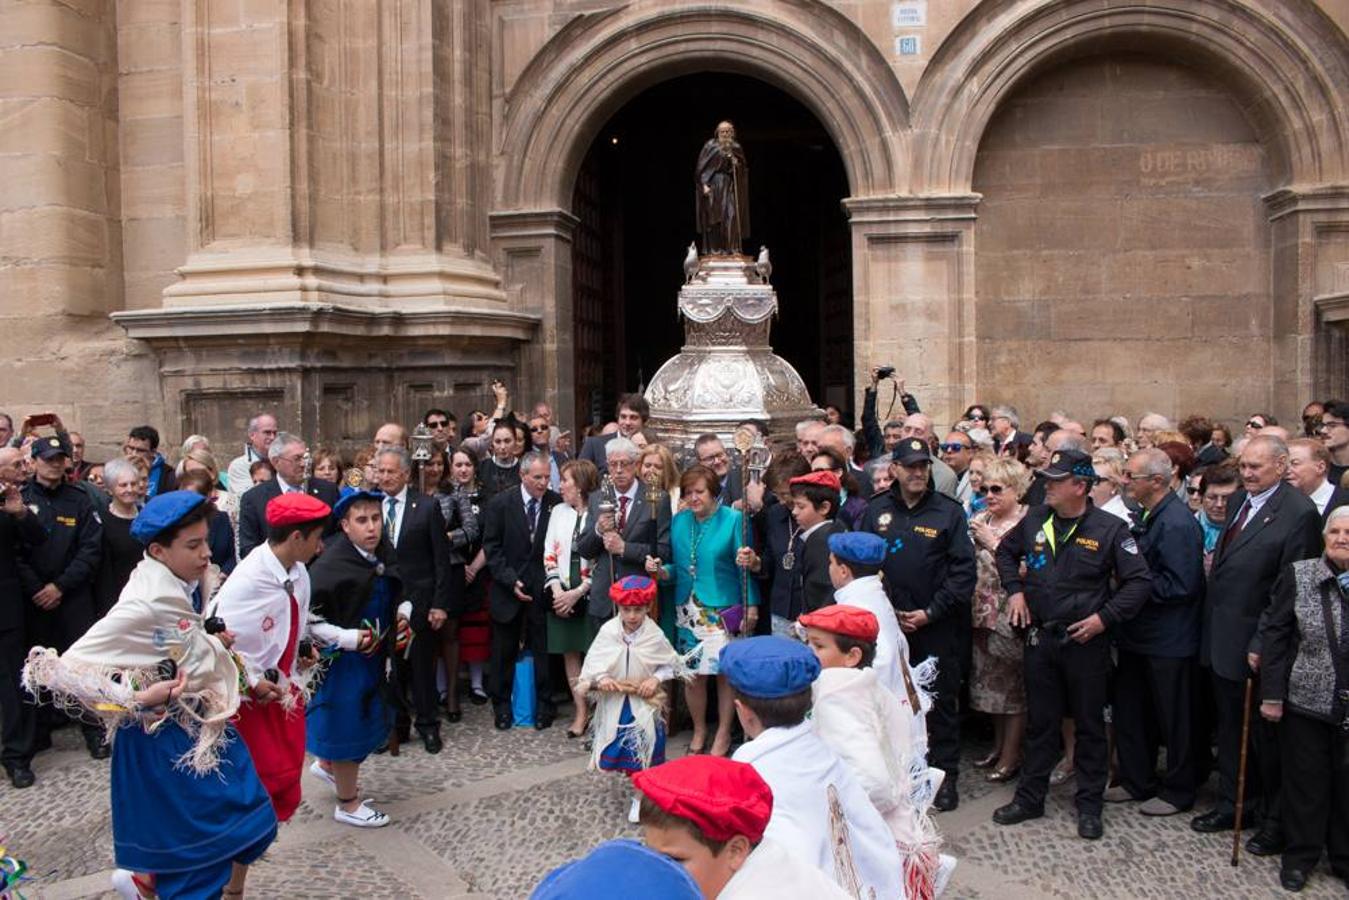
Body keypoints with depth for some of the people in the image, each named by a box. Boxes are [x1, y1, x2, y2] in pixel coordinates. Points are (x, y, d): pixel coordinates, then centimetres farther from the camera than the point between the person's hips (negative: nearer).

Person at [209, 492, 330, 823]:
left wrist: (305, 651, 0)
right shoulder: (248, 579, -25)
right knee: (270, 777, -1)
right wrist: (252, 682, -18)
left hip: (286, 687, 7)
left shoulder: (299, 573, -1)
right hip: (251, 695, -7)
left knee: (288, 769, 11)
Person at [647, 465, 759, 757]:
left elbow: (745, 565, -6)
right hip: (688, 610, 4)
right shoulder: (678, 522, 6)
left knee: (724, 672, 4)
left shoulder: (733, 519, -6)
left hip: (724, 609, -3)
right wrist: (660, 570, -10)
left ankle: (723, 734, 21)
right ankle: (699, 731, 27)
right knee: (693, 673, 6)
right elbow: (678, 568, 11)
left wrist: (751, 606, -13)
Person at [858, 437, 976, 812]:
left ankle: (945, 775, 18)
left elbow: (963, 570, -5)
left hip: (938, 626, -2)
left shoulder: (949, 512, -2)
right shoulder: (876, 511, 5)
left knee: (941, 700, 6)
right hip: (887, 624, 2)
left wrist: (931, 612, -10)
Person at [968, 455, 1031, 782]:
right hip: (983, 614, 7)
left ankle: (1010, 756, 15)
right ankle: (999, 745, 32)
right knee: (991, 681, 16)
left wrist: (993, 543, -18)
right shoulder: (979, 521, 8)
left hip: (1012, 616, -7)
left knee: (1013, 685, 4)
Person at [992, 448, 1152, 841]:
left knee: (1090, 725, 9)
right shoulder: (1035, 521, 2)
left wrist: (1104, 618, -15)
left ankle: (1089, 805, 23)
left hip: (1086, 641, -4)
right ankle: (1029, 797, 25)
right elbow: (1006, 551, 20)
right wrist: (1014, 590, 7)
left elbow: (1139, 580, -10)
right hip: (1040, 638, 4)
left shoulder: (1109, 529, -11)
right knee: (1040, 722, 14)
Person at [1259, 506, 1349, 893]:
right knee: (1305, 781, 9)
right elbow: (1274, 634, -1)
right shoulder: (1299, 575, -3)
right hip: (1305, 702, 0)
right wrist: (1271, 694, -5)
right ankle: (1300, 856, 25)